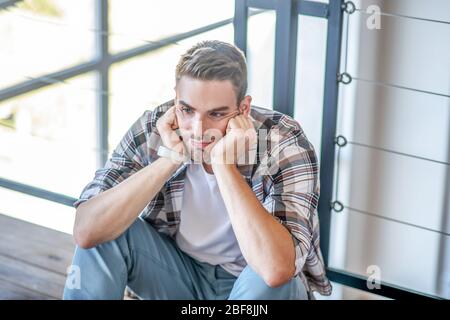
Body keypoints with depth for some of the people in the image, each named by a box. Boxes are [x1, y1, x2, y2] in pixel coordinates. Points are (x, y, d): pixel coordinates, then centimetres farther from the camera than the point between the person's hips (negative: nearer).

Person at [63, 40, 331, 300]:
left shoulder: (284, 144, -26)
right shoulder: (154, 129, -18)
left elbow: (276, 270, -42)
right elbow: (86, 232, -27)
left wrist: (224, 163, -39)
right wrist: (170, 158, -32)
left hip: (258, 288, -3)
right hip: (180, 274, 3)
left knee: (273, 280, -36)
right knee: (104, 234, -21)